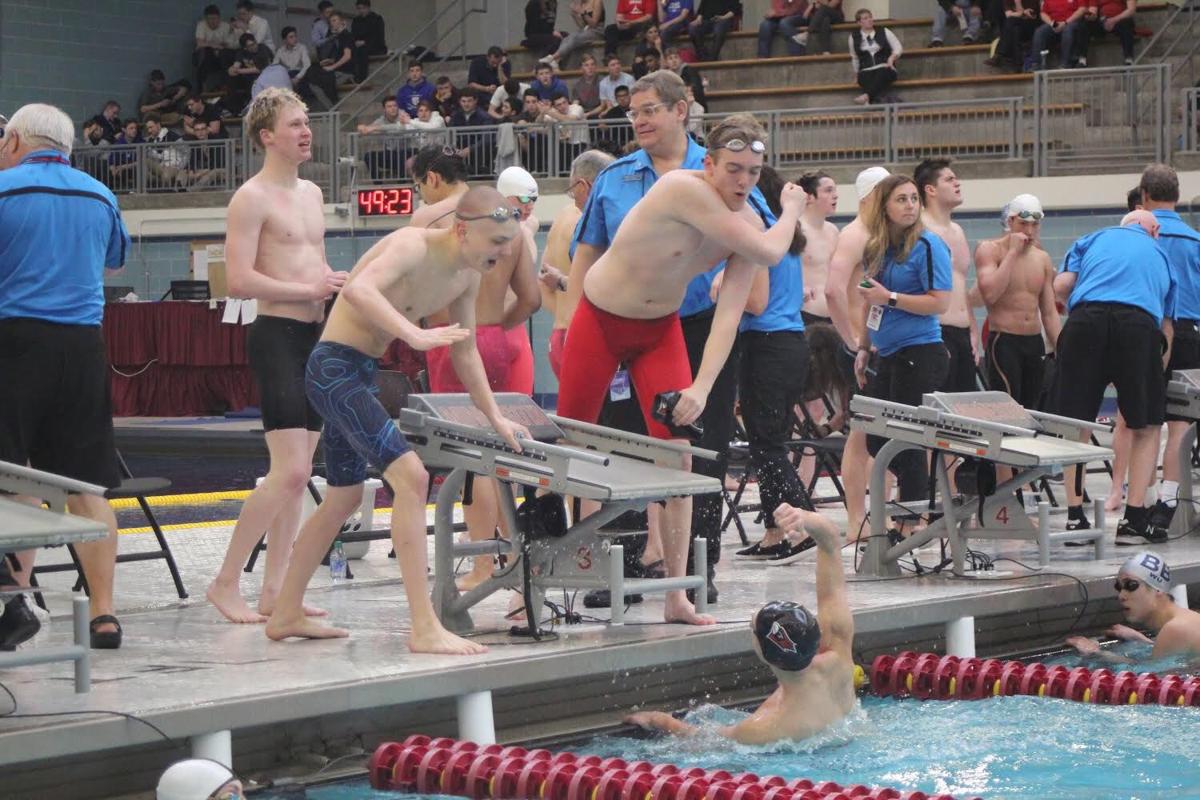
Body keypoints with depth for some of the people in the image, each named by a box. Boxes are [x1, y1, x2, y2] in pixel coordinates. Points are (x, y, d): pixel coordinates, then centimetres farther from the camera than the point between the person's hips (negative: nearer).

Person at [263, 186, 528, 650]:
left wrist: (495, 417, 17)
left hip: (360, 376, 10)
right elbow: (359, 289, -39)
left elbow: (465, 352, 18)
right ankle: (424, 629, -22)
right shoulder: (413, 246, -20)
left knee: (343, 498, 20)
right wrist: (416, 335, -46)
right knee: (410, 476, -21)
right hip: (334, 366, -10)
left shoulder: (467, 277, 6)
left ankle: (286, 614, 34)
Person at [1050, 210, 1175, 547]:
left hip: (1085, 320, 0)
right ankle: (1134, 518, 8)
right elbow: (1167, 325, 27)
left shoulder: (1095, 238, 26)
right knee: (1146, 427, 14)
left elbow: (1060, 286, 11)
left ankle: (1075, 517, 9)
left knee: (1075, 426, 10)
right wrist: (1157, 374, 37)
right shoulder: (1160, 255, 29)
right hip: (1139, 324, 0)